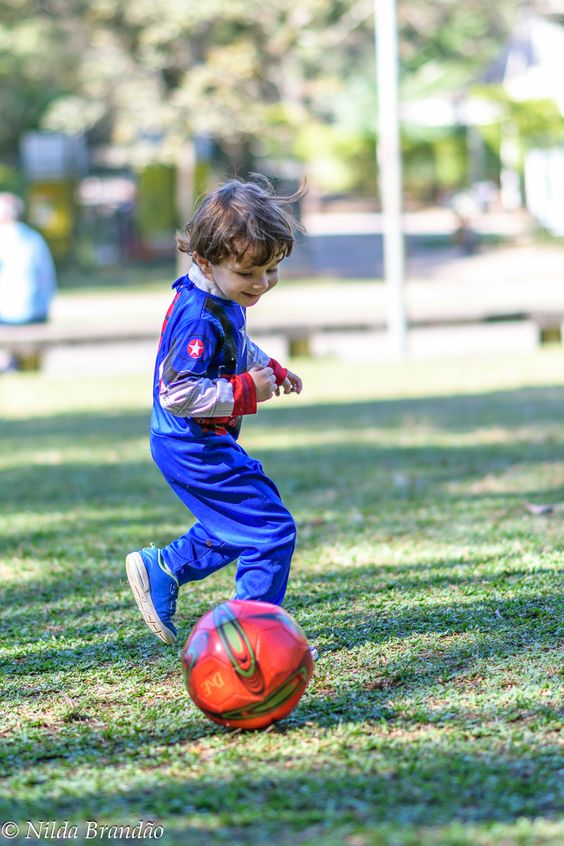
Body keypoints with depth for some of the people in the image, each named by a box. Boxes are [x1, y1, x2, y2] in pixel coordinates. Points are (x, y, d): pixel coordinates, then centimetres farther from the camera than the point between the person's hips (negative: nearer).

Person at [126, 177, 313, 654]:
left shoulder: (222, 300, 5)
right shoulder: (201, 318, -27)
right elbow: (178, 392, -31)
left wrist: (270, 368, 14)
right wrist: (246, 392, -26)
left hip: (199, 445, 10)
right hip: (196, 449, -10)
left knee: (235, 529, 24)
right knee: (271, 529, -8)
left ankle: (159, 570, 33)